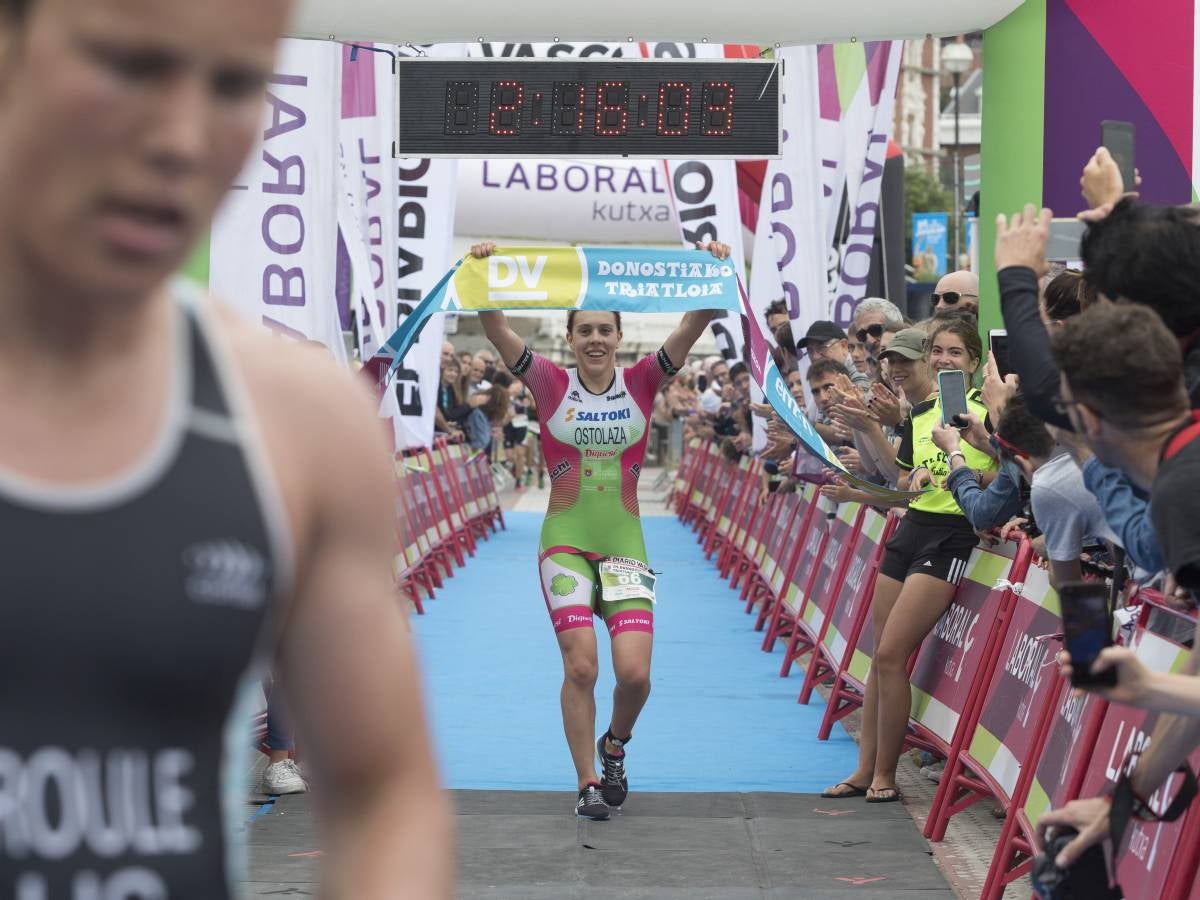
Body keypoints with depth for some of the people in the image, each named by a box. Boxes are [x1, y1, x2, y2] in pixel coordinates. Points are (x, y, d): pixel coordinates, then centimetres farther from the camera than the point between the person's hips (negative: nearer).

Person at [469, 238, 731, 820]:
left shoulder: (641, 383, 2)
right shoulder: (551, 384, 0)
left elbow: (692, 329, -8)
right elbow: (497, 332, -10)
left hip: (624, 541, 1)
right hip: (565, 540, -1)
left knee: (634, 672, -9)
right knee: (580, 667, -9)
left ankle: (615, 744, 23)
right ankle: (588, 783, 6)